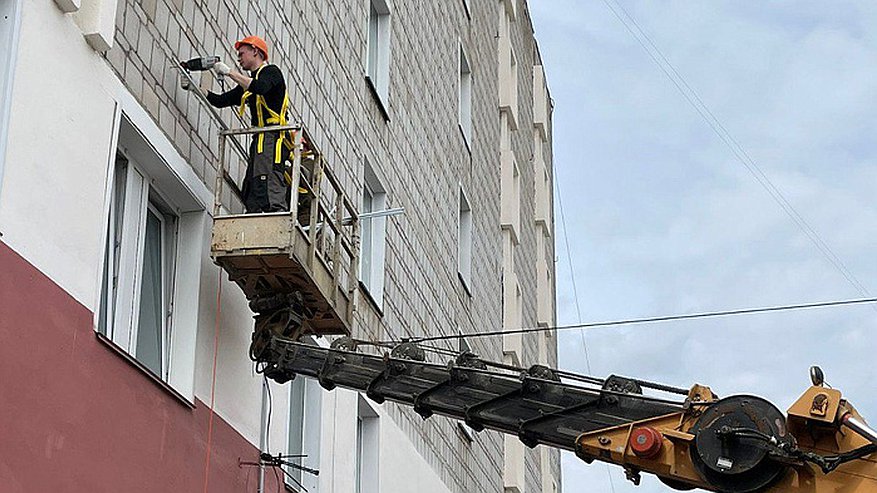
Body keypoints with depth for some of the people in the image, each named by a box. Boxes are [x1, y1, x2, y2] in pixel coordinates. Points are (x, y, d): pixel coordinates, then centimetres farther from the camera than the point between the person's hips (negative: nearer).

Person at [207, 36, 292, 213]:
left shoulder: (271, 71, 4)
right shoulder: (248, 85, 29)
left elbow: (260, 87, -19)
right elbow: (221, 100, 29)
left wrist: (229, 72, -13)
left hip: (272, 137, -9)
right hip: (261, 140, 9)